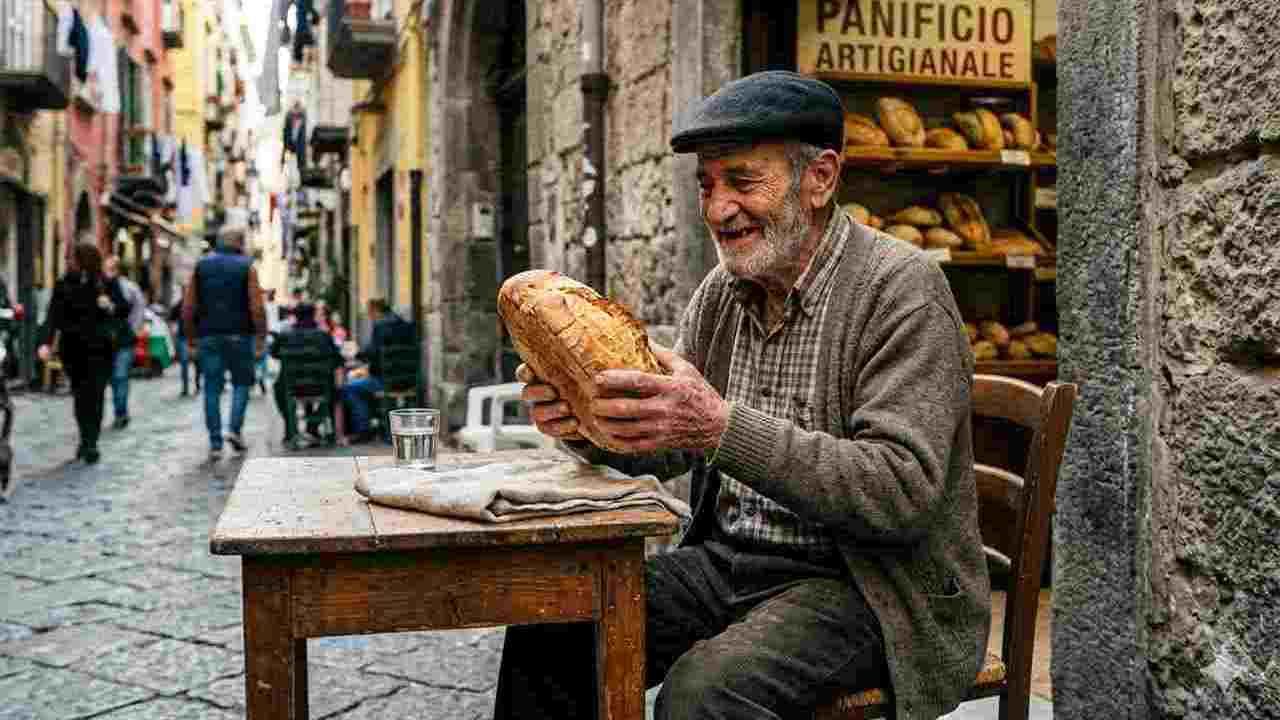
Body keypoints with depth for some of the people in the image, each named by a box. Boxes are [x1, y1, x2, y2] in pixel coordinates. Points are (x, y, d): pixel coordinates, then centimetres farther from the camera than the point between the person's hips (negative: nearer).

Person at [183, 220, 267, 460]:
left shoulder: (201, 265, 7)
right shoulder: (246, 267, -2)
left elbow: (188, 306, 3)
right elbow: (256, 307, -9)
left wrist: (191, 335, 9)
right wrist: (261, 336, -3)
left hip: (209, 336, 2)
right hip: (239, 335, -2)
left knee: (212, 388, 5)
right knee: (242, 382, 14)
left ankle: (215, 443, 4)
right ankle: (235, 429, -2)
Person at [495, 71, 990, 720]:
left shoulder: (903, 289, -14)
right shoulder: (721, 290, 8)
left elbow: (903, 492, -24)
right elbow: (670, 447, 12)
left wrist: (722, 427, -32)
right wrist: (586, 421, -11)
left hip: (856, 584, -6)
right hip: (727, 561, 7)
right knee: (550, 635, -9)